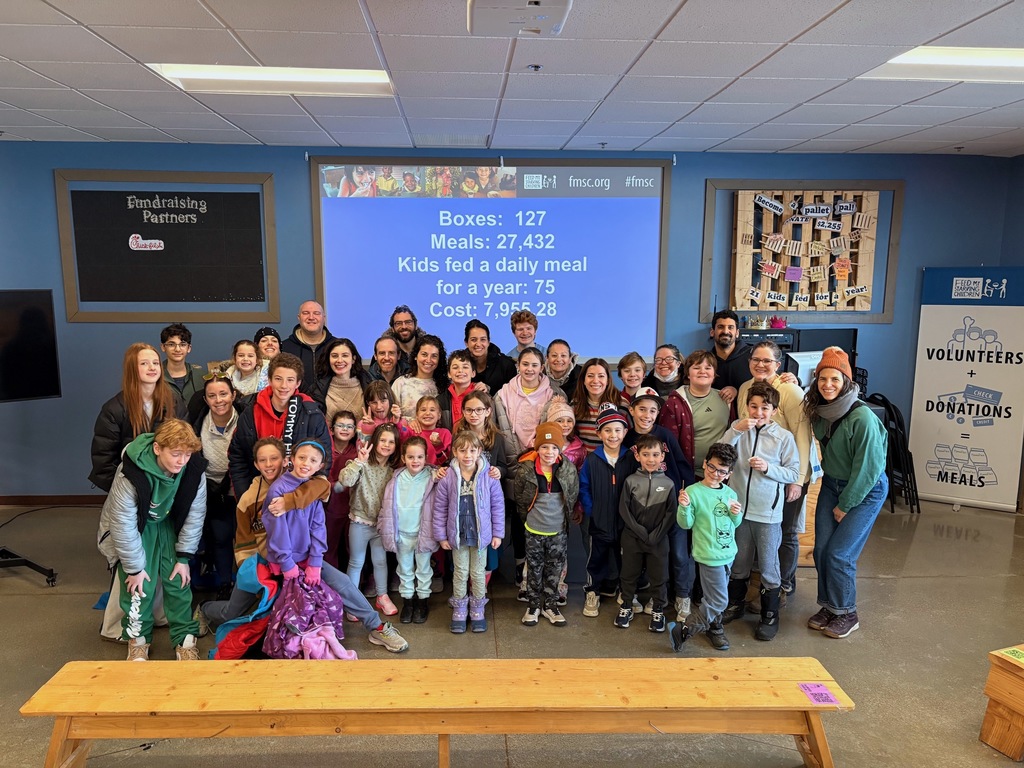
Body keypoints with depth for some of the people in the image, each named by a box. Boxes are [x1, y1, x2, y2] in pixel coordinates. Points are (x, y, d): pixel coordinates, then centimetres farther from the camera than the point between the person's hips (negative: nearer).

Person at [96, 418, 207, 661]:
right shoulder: (131, 475, -35)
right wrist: (134, 568, -17)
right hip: (135, 527, -2)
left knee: (179, 580, -4)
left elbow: (195, 516, -13)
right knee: (140, 585, -10)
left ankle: (185, 639, 10)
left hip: (168, 524, 3)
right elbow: (123, 526, -25)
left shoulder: (194, 470, -26)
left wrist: (184, 557, -8)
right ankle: (138, 639, 14)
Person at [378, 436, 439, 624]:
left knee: (423, 569, 14)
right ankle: (407, 600, 33)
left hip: (423, 532, -2)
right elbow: (388, 506, 2)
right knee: (405, 569, 17)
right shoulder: (396, 480, -4)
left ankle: (423, 600, 31)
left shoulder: (431, 479, -12)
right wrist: (387, 531, 2)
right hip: (401, 533, 2)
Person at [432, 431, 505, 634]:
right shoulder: (448, 477, -11)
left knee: (478, 573, 14)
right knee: (460, 573, 14)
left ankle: (477, 610, 31)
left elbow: (498, 505, -4)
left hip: (480, 534, 0)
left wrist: (497, 533, -2)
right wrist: (441, 535, -1)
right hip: (457, 534, 0)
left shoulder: (489, 476, -12)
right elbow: (440, 508, -3)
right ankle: (459, 611, 30)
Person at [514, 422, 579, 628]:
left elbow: (573, 497, 4)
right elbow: (519, 499, 0)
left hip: (558, 531, 1)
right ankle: (533, 605, 29)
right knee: (534, 569, 14)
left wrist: (563, 518, 8)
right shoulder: (525, 469, -15)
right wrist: (529, 518, 7)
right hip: (534, 531, -1)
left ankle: (550, 605, 30)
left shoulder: (568, 469, -10)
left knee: (555, 570, 13)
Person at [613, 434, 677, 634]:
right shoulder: (631, 481, -6)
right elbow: (624, 509, -7)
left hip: (659, 539, 0)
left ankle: (658, 610, 28)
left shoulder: (668, 484, -4)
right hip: (632, 537, 0)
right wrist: (641, 532, -12)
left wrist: (655, 535, -11)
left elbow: (670, 514, -4)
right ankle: (626, 607, 31)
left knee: (659, 576, 9)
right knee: (629, 574, 13)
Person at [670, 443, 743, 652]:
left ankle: (714, 628, 40)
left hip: (728, 553, 6)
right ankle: (683, 630, 5)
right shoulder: (693, 491, -13)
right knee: (719, 601, -5)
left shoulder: (730, 493, 4)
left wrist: (737, 514, -6)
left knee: (715, 598, 19)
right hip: (709, 555, -6)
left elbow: (734, 524, 15)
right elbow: (686, 524, -12)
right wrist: (684, 507, -30)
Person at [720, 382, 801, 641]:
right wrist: (736, 430, -23)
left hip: (768, 512, -2)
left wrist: (768, 468, -20)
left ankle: (770, 615, 24)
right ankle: (735, 603, 37)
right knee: (738, 562, 19)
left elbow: (794, 473, -5)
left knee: (768, 566, 8)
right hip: (739, 507, 3)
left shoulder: (784, 437, -7)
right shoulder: (739, 428, -1)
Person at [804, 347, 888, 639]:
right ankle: (828, 606, 23)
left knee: (839, 553, -6)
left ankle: (847, 614, 15)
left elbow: (867, 468, -20)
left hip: (866, 489, -6)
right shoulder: (818, 410, -6)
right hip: (831, 484, 6)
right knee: (821, 550, 4)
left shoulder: (862, 418, -26)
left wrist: (845, 505, -13)